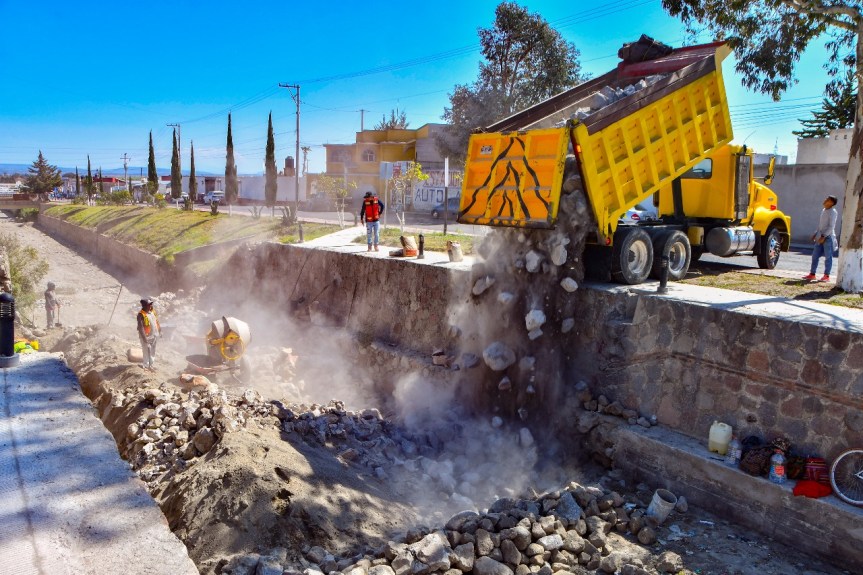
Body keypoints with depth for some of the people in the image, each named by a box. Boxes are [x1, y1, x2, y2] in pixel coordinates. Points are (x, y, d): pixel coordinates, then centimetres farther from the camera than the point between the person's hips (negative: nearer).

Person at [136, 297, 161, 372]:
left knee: (152, 351, 18)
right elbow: (140, 327, -22)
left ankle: (150, 364, 33)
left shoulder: (153, 311, 3)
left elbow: (157, 322, 14)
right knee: (147, 351, 2)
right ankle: (146, 365, 16)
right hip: (147, 337, -8)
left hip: (154, 335, 8)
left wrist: (160, 331, 16)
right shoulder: (141, 315, -20)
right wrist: (144, 337, -24)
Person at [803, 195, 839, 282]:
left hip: (828, 237, -8)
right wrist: (815, 234, 15)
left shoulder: (833, 212, -9)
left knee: (828, 257, -1)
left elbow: (831, 226, -16)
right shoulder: (823, 210, 14)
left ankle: (826, 276, 4)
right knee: (815, 255, 7)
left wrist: (824, 236, -21)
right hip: (821, 237, 8)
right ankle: (812, 274, 13)